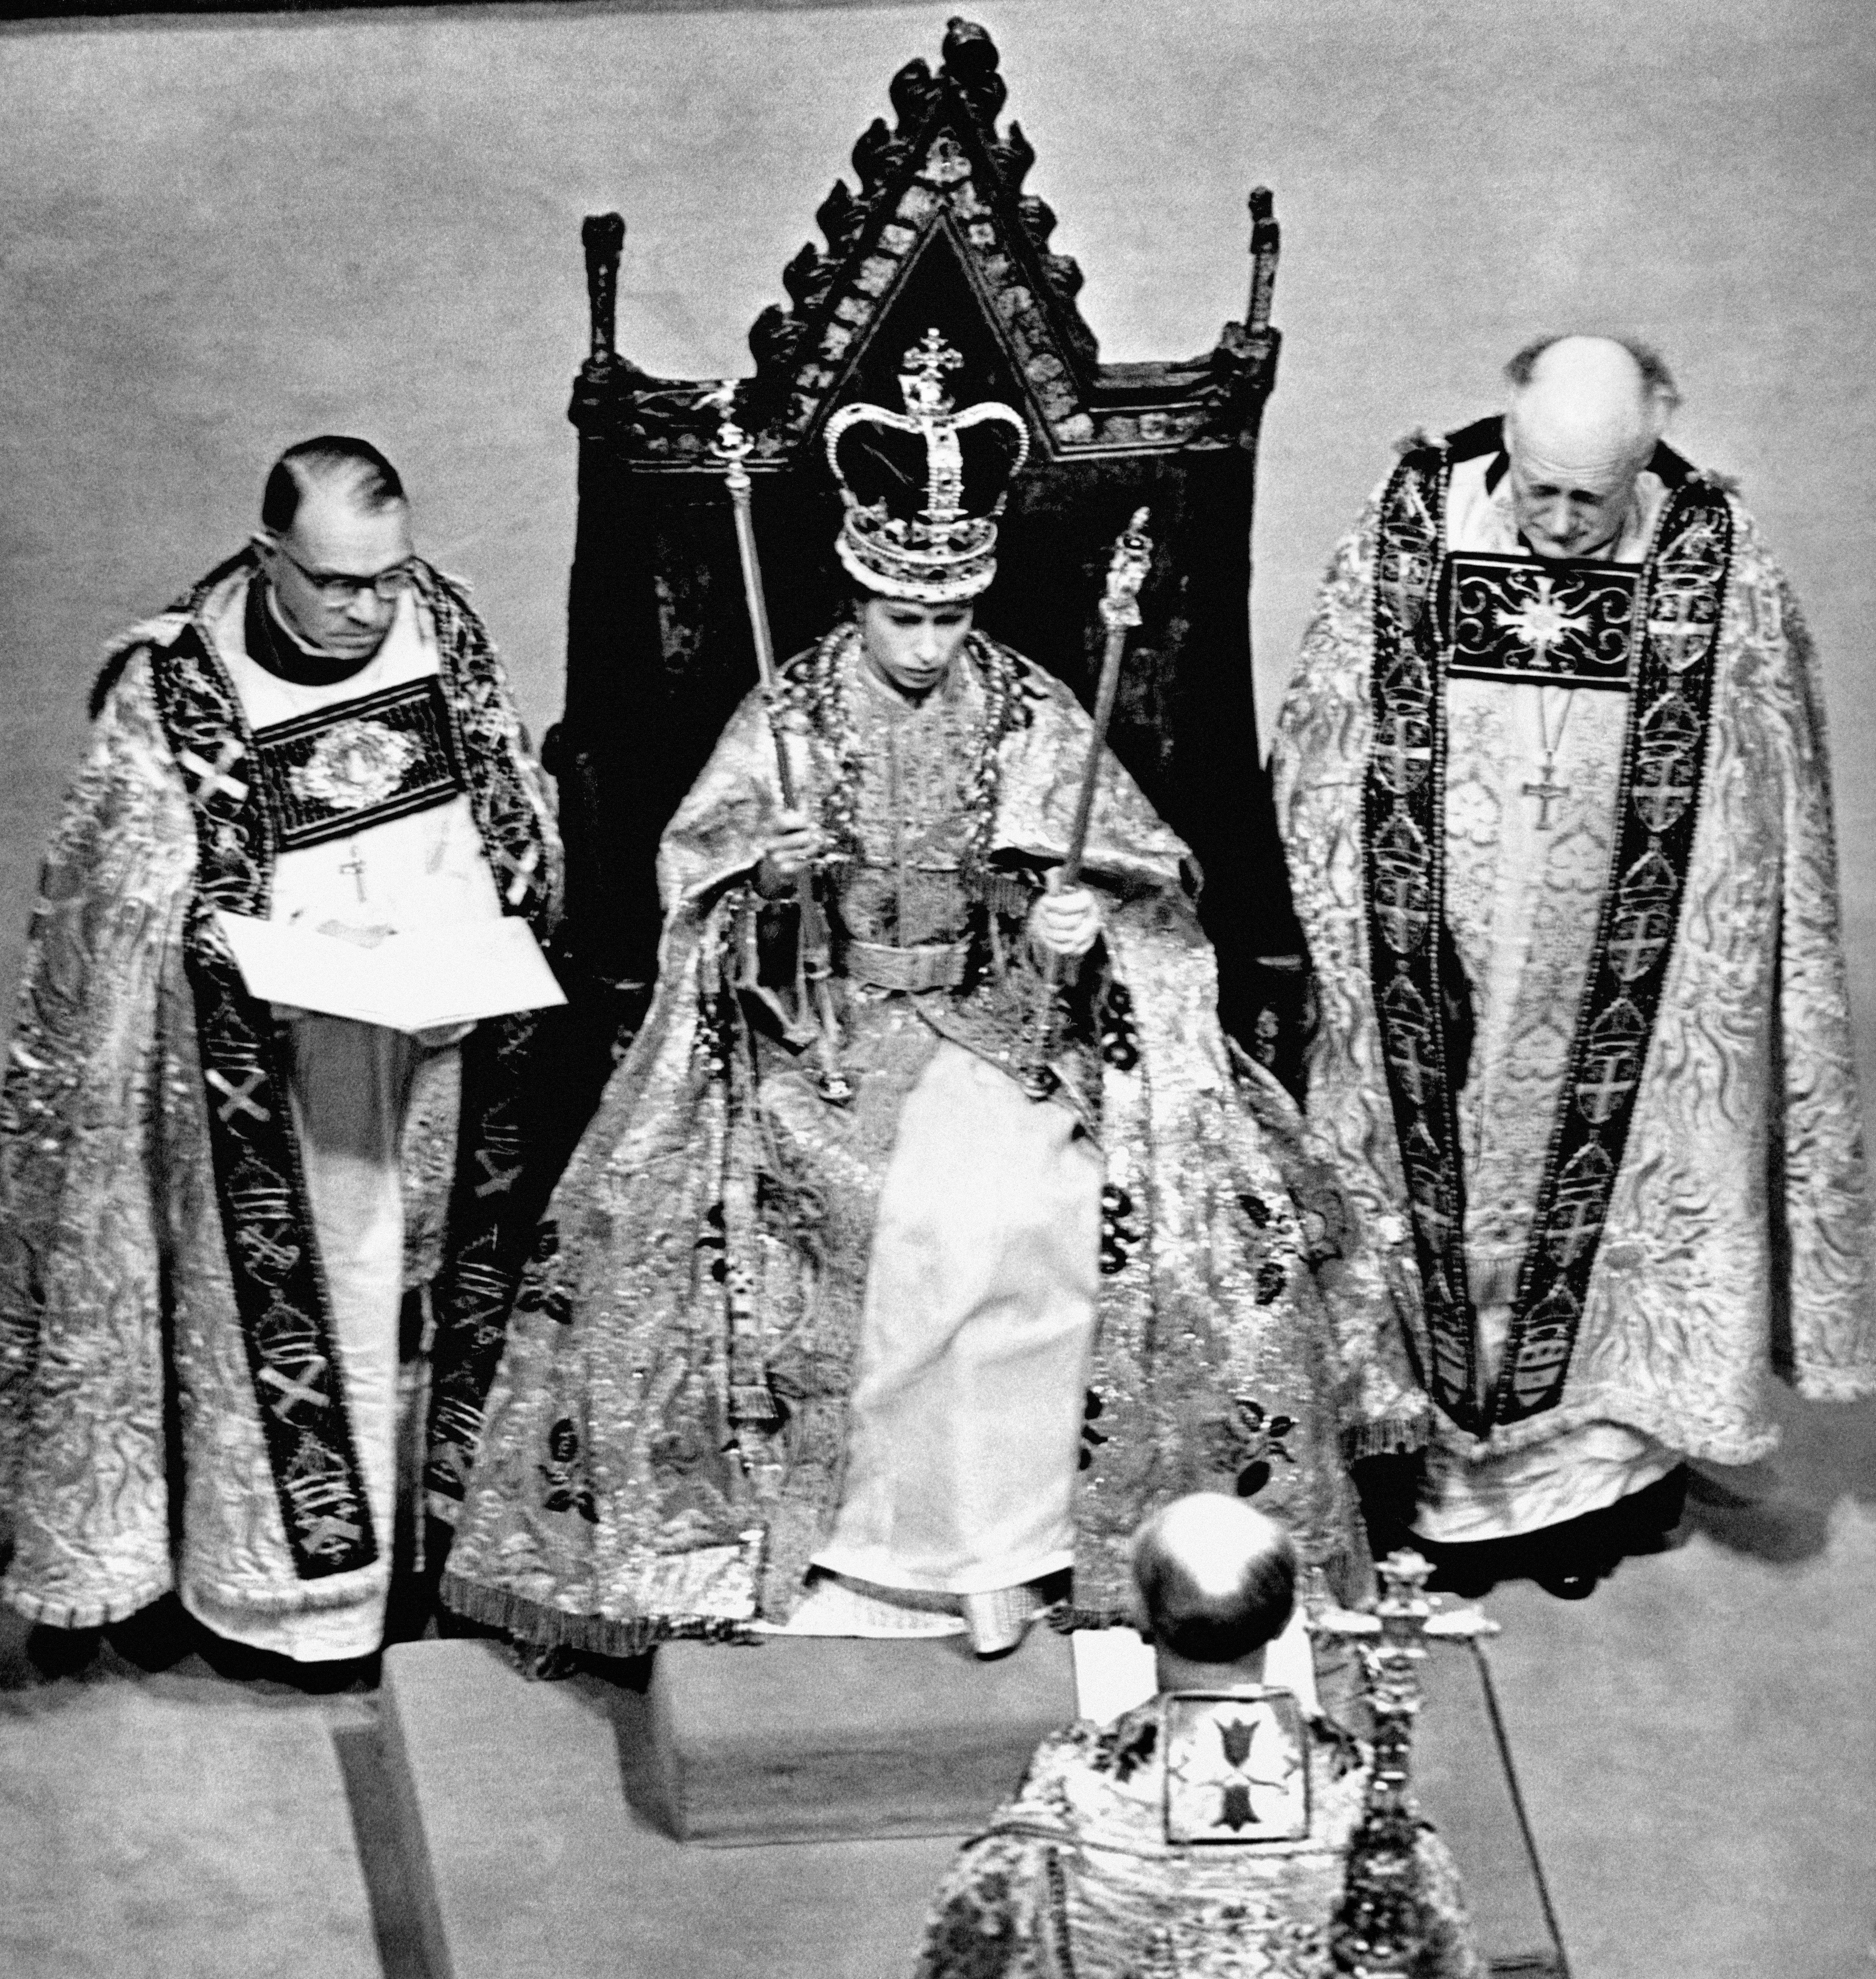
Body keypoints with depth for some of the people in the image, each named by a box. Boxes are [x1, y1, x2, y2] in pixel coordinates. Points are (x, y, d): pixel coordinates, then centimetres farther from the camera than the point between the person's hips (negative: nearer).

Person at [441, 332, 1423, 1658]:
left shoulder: (1034, 717, 3)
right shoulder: (788, 720, 2)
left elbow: (1131, 877, 3)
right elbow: (702, 891, 2)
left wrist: (1082, 919, -19)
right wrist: (771, 874, -19)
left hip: (1002, 1021, 0)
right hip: (828, 1030, 0)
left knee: (1007, 1212, -25)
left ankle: (980, 1539, -11)